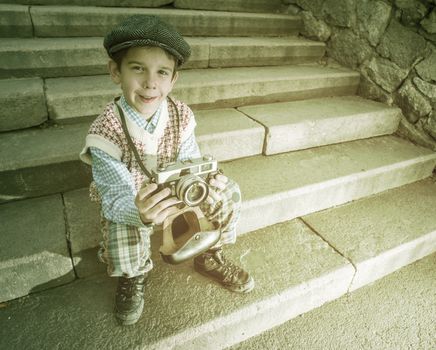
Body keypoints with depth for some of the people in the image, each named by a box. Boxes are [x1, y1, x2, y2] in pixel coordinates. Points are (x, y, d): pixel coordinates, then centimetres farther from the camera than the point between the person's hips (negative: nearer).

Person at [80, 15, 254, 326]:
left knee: (229, 192, -10)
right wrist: (140, 212, -55)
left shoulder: (182, 116, -18)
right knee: (126, 258, -29)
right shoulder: (104, 133, -29)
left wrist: (205, 181, -40)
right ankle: (134, 275, 13)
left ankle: (210, 256, 14)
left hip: (174, 192, 4)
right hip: (127, 206, -3)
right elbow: (117, 198, -31)